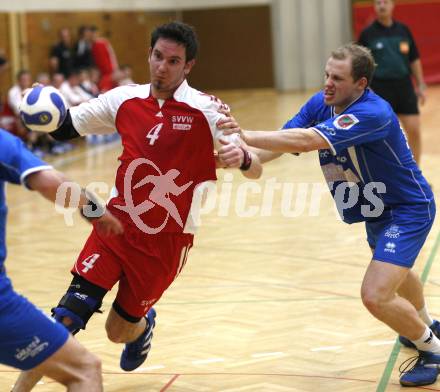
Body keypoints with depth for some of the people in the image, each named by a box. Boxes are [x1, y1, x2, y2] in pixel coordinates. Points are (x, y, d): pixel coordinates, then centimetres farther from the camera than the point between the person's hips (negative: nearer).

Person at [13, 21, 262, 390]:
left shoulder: (206, 110, -11)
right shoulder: (124, 99, -1)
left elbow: (255, 169, -11)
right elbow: (64, 127, 9)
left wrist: (242, 157, -36)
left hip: (166, 241, -2)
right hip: (117, 224, 2)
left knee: (119, 331, 9)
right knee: (67, 317, -12)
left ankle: (144, 325, 45)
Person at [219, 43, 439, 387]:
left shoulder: (373, 113, -35)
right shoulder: (320, 104, -10)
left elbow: (307, 140, -46)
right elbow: (284, 140, -19)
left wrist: (245, 136, -50)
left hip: (408, 210, -9)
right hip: (376, 212, 9)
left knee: (376, 296, -20)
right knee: (396, 272, 32)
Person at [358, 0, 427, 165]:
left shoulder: (403, 30, 8)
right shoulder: (368, 33, -1)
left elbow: (414, 59, 12)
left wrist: (421, 85, 8)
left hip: (404, 86, 3)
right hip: (380, 89, -3)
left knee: (414, 130, -1)